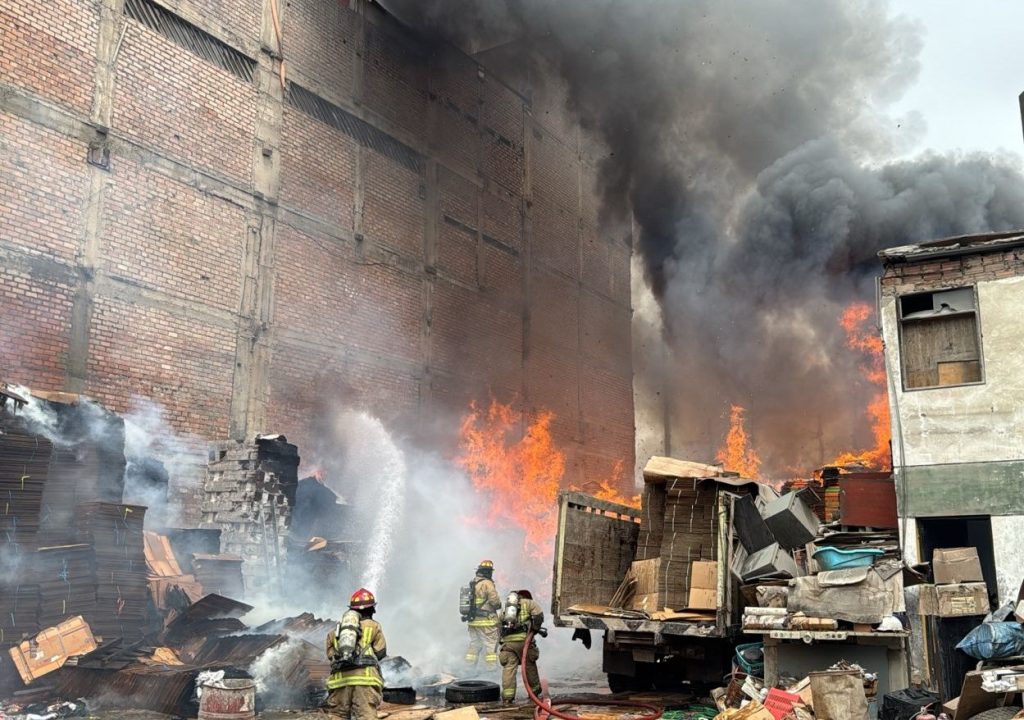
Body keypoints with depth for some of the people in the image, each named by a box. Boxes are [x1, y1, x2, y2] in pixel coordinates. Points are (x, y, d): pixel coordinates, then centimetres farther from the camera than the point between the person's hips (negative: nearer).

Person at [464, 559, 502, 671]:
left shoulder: (471, 584, 10)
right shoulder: (487, 584, -14)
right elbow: (495, 601, -17)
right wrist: (499, 605, 3)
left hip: (472, 620, 7)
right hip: (486, 620, -7)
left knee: (474, 644, 15)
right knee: (491, 644, -1)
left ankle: (470, 668, 18)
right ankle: (491, 667, -3)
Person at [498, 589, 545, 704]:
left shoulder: (504, 609, 28)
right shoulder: (528, 603, 14)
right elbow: (538, 615, -1)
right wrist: (535, 629, 13)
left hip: (507, 641, 3)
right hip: (524, 639, -3)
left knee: (509, 668, -1)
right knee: (530, 667, 13)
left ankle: (507, 696, -9)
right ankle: (535, 692, 25)